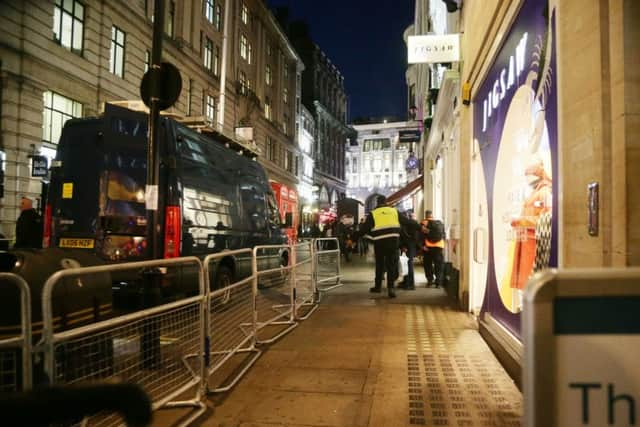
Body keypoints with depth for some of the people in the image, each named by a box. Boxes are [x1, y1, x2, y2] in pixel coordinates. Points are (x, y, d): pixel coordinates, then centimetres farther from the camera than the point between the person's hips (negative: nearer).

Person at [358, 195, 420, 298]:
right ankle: (390, 288, -4)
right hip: (393, 241, 1)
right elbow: (407, 221, 15)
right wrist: (420, 227, 26)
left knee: (379, 264, 16)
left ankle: (378, 286, 25)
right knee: (392, 264, 6)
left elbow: (363, 229, 2)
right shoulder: (394, 211, 11)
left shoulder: (373, 214, 6)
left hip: (379, 242, 0)